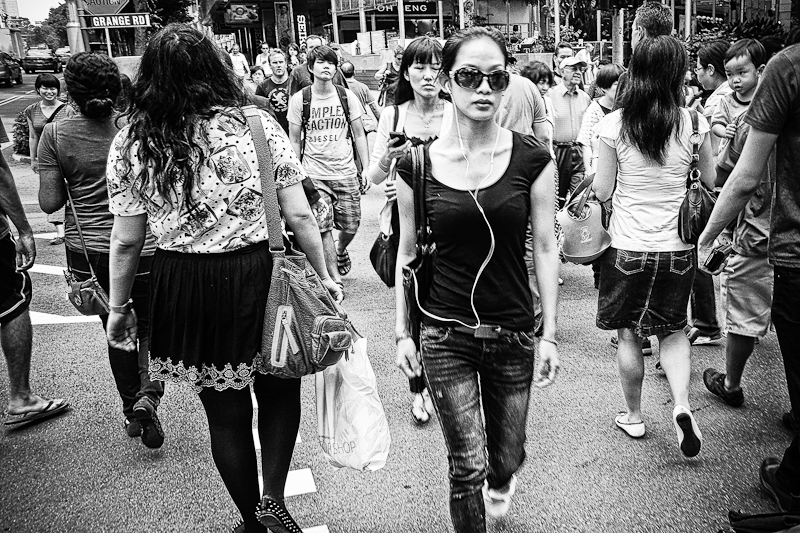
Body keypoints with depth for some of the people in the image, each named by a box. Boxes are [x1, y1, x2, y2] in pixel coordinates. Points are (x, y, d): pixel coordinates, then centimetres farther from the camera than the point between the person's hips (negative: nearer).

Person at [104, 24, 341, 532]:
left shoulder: (131, 143, -3)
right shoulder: (258, 126, -6)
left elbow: (126, 242, -1)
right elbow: (299, 215, -5)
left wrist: (119, 309, 12)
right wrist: (324, 274, 7)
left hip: (183, 292, 2)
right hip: (257, 279, -1)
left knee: (225, 412, 18)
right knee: (280, 390, 24)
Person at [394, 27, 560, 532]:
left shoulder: (533, 159, -5)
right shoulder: (416, 164, -4)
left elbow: (546, 248, -1)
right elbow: (407, 252, 4)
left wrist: (550, 333, -2)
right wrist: (402, 331, 4)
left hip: (514, 335, 1)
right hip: (444, 335, 0)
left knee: (505, 458, 16)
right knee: (467, 467, 2)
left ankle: (502, 480, 54)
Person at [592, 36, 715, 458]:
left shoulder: (616, 123, -10)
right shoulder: (693, 123, -6)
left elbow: (602, 191, -5)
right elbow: (710, 181, 7)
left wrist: (595, 174, 13)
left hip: (627, 247, -1)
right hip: (677, 248, 2)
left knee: (628, 335, 14)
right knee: (672, 331, 20)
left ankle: (633, 416, 27)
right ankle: (682, 406, 2)